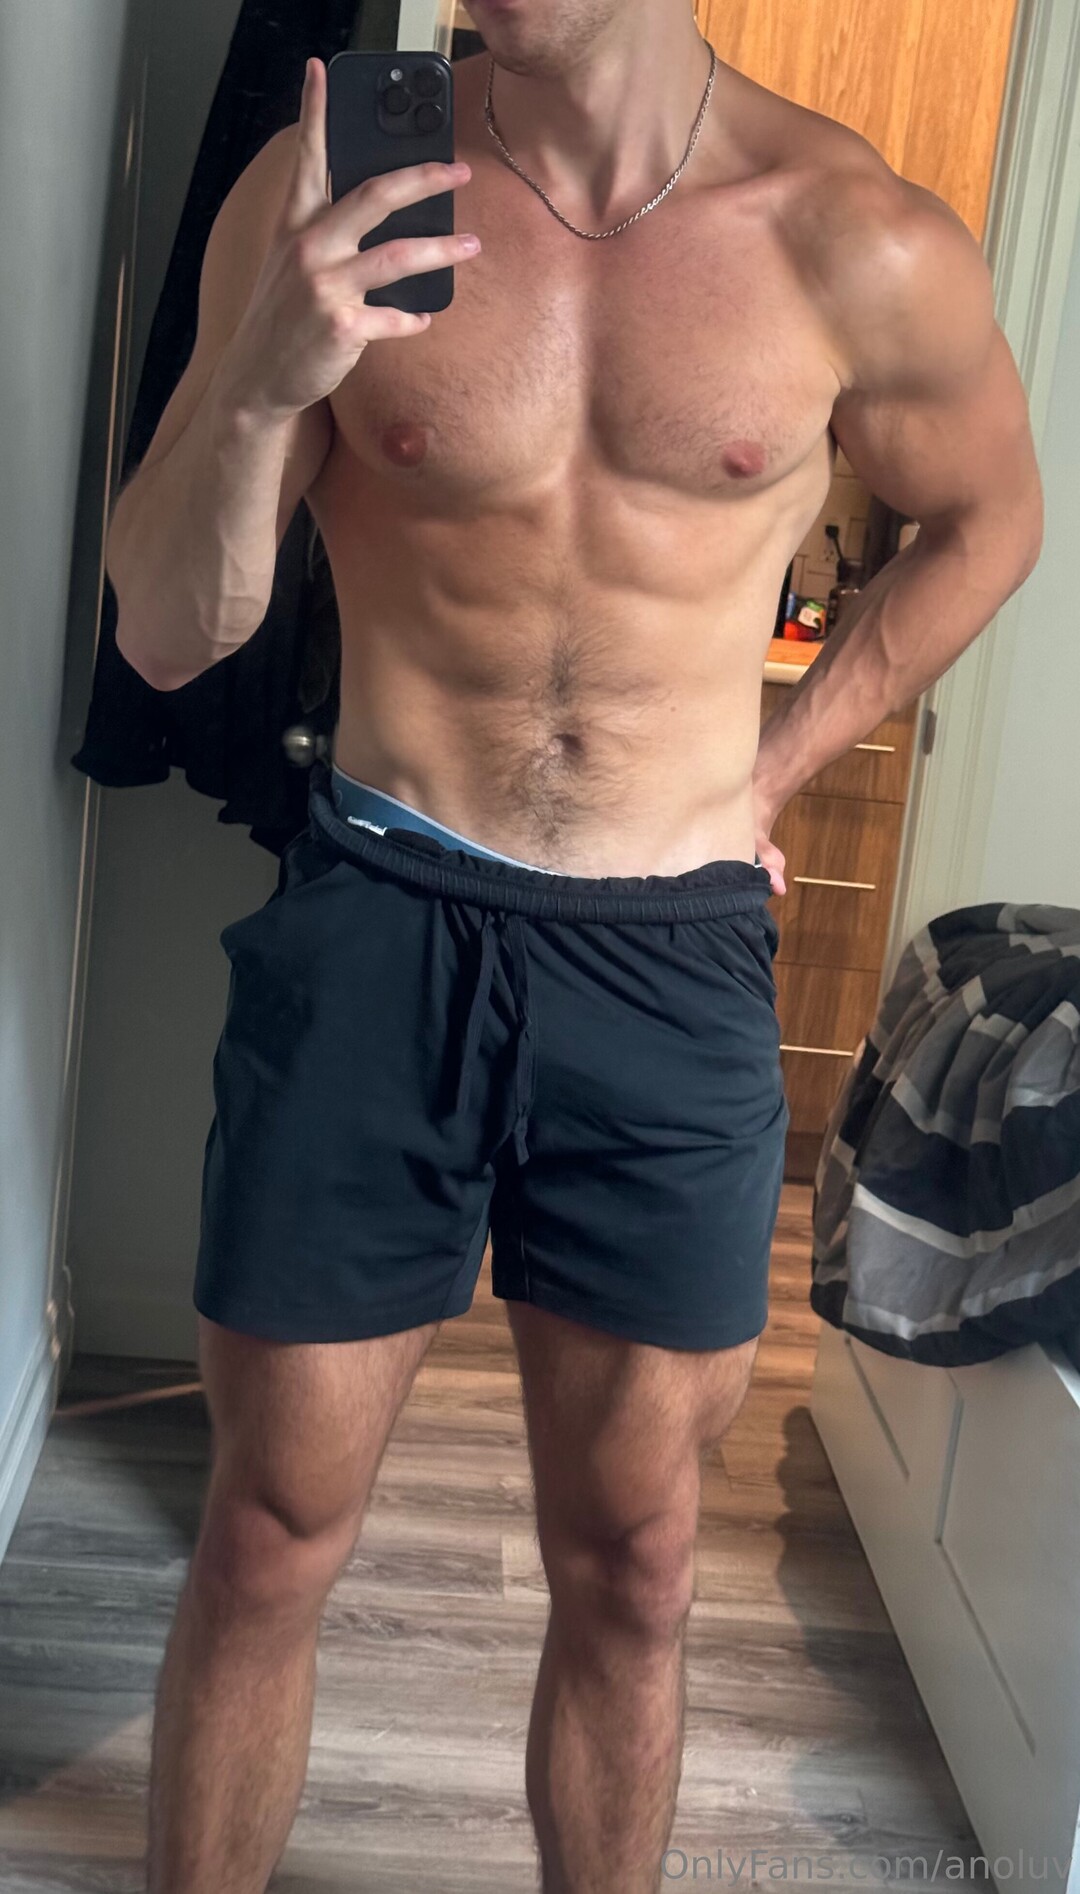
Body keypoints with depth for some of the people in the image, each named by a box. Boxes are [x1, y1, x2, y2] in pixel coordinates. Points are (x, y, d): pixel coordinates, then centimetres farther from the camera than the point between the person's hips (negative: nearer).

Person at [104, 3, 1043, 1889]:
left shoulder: (861, 245, -4)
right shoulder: (326, 193, -4)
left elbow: (986, 519, 16)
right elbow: (170, 635, -3)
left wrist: (767, 764, 10)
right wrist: (253, 385, -21)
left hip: (671, 960, 1)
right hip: (373, 931, 0)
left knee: (631, 1569, 14)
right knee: (267, 1541, 11)